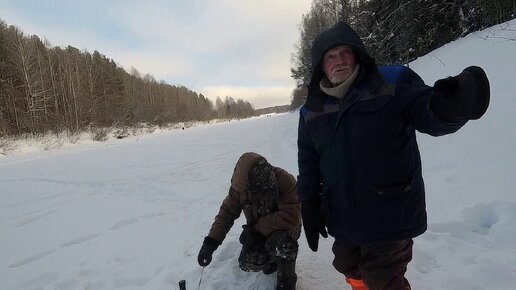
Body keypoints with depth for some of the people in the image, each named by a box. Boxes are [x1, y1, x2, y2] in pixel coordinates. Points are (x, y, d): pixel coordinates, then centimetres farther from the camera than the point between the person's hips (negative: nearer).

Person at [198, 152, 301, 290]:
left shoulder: (285, 181, -32)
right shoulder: (240, 185, -17)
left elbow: (291, 216, -36)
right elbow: (227, 212, -10)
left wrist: (257, 228, -30)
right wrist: (210, 242, -19)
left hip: (284, 227, -4)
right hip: (258, 231, 4)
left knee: (279, 244, -36)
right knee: (248, 263, -15)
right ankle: (274, 256, 18)